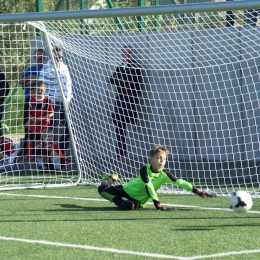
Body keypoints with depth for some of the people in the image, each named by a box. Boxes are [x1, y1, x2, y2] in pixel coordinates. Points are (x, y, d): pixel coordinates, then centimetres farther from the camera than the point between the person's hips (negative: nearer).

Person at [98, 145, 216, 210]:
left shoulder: (164, 175, -20)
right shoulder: (144, 170, -28)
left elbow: (180, 182, -23)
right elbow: (149, 187, -34)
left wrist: (199, 192, -31)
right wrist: (158, 205, -41)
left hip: (139, 199, 3)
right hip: (128, 189, -2)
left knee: (129, 206, -29)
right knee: (102, 189, -7)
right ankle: (110, 179, 29)